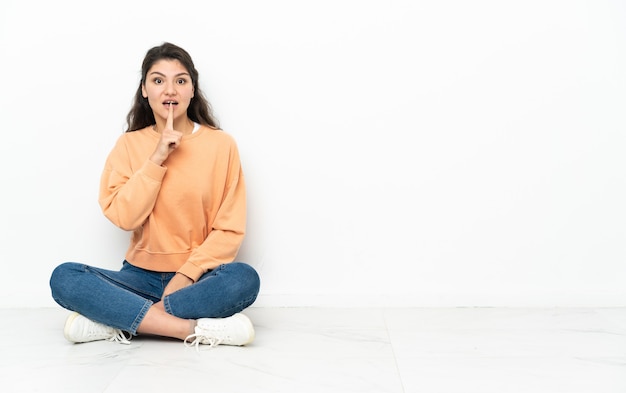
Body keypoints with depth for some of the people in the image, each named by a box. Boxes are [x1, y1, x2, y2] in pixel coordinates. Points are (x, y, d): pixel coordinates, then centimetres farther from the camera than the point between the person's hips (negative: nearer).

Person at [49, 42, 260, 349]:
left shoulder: (221, 144, -3)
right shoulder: (129, 144, 4)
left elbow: (230, 229, -5)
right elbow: (124, 217, -8)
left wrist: (186, 276, -17)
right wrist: (157, 159, -15)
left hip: (197, 278, -1)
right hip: (141, 275, 2)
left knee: (244, 278, -33)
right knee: (63, 278, -23)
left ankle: (119, 321, -22)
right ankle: (196, 329, -29)